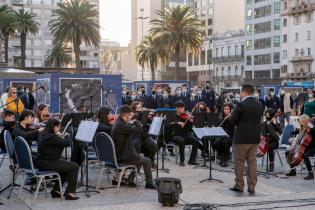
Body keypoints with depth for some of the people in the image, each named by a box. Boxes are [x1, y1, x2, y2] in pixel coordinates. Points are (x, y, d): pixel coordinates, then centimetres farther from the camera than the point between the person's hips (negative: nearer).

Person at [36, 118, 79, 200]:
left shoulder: (43, 136, 11)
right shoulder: (52, 137, -19)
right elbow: (67, 143, -15)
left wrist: (61, 137, 8)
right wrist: (66, 136, 4)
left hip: (41, 163, 10)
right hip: (48, 164, -10)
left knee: (65, 165, 29)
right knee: (75, 166, -1)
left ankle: (56, 190, 29)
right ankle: (70, 192, 1)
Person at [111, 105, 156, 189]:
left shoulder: (117, 123, 7)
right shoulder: (121, 125, -25)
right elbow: (139, 130, -27)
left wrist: (132, 124, 4)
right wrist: (136, 121, -9)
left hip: (118, 155, 10)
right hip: (123, 157, -10)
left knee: (140, 157, 28)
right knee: (147, 161, 6)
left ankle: (129, 179, 28)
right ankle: (149, 183, 19)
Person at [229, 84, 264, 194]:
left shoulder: (240, 105, -16)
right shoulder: (259, 105, 4)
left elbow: (232, 121, -13)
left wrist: (232, 114, 7)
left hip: (241, 138, -6)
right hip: (255, 138, 6)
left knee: (239, 162, 6)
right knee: (252, 162, 10)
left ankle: (239, 185, 11)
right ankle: (252, 187, 11)